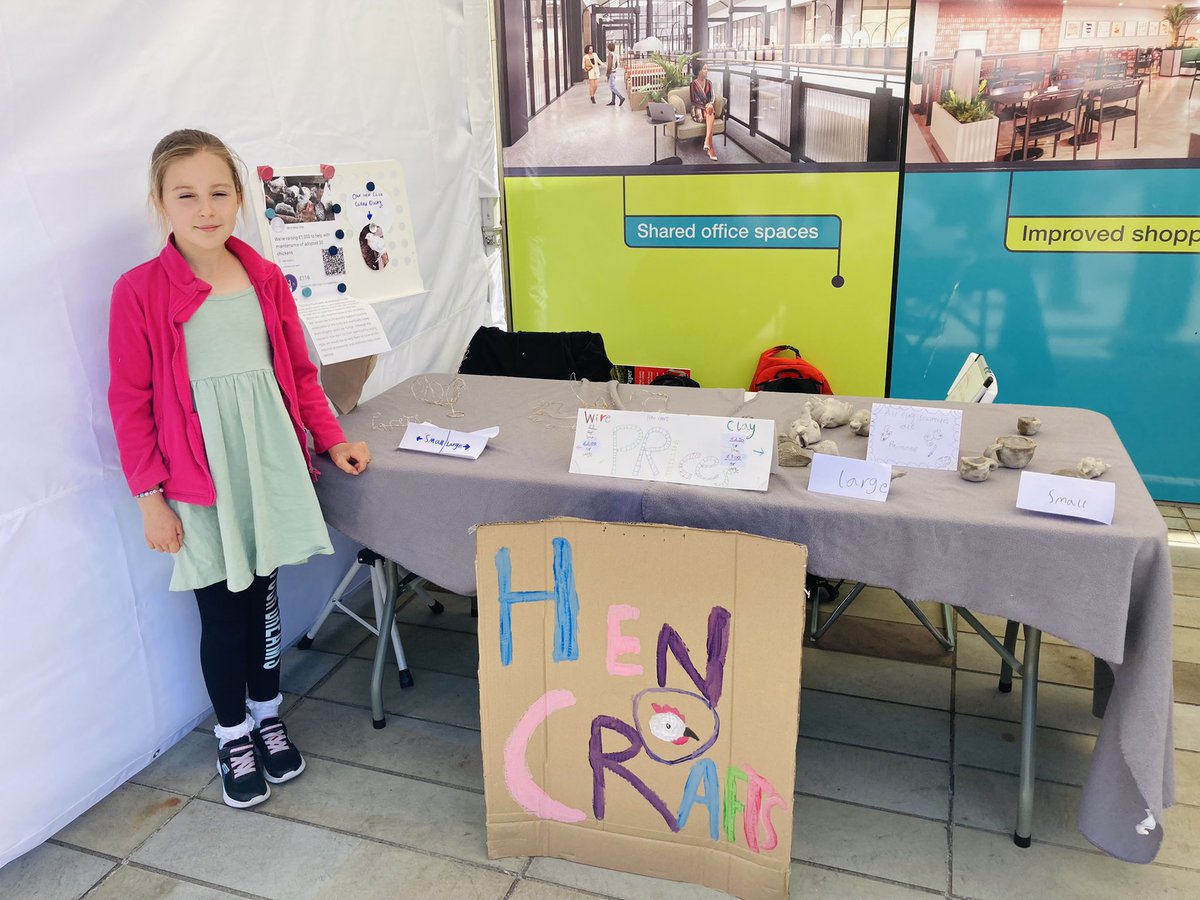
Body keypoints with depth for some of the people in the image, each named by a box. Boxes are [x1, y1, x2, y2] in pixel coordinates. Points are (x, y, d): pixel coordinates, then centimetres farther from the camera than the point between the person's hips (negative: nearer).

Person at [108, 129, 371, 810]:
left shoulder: (266, 280, 4)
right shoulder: (140, 291, -7)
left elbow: (300, 371, 11)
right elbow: (131, 402, -5)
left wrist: (332, 441, 8)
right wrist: (149, 496, -6)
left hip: (271, 465, 3)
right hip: (199, 480, -3)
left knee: (264, 596, 15)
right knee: (223, 613, 7)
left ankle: (268, 716, 37)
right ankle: (233, 735, 31)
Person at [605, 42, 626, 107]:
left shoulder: (610, 54, -17)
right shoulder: (615, 54, 11)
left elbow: (609, 65, -21)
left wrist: (607, 74, -17)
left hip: (611, 72, -10)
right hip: (614, 72, 10)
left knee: (612, 87, -10)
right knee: (613, 87, 10)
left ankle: (621, 97, -18)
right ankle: (613, 101, 12)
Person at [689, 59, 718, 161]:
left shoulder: (709, 83, 11)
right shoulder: (693, 84, -3)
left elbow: (712, 97, 8)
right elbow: (693, 101, -7)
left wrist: (710, 104, -15)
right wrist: (705, 107, -19)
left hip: (707, 106, 4)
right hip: (697, 109, -4)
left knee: (710, 113, -34)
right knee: (709, 114, -35)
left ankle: (707, 142, -47)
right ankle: (710, 148, -42)